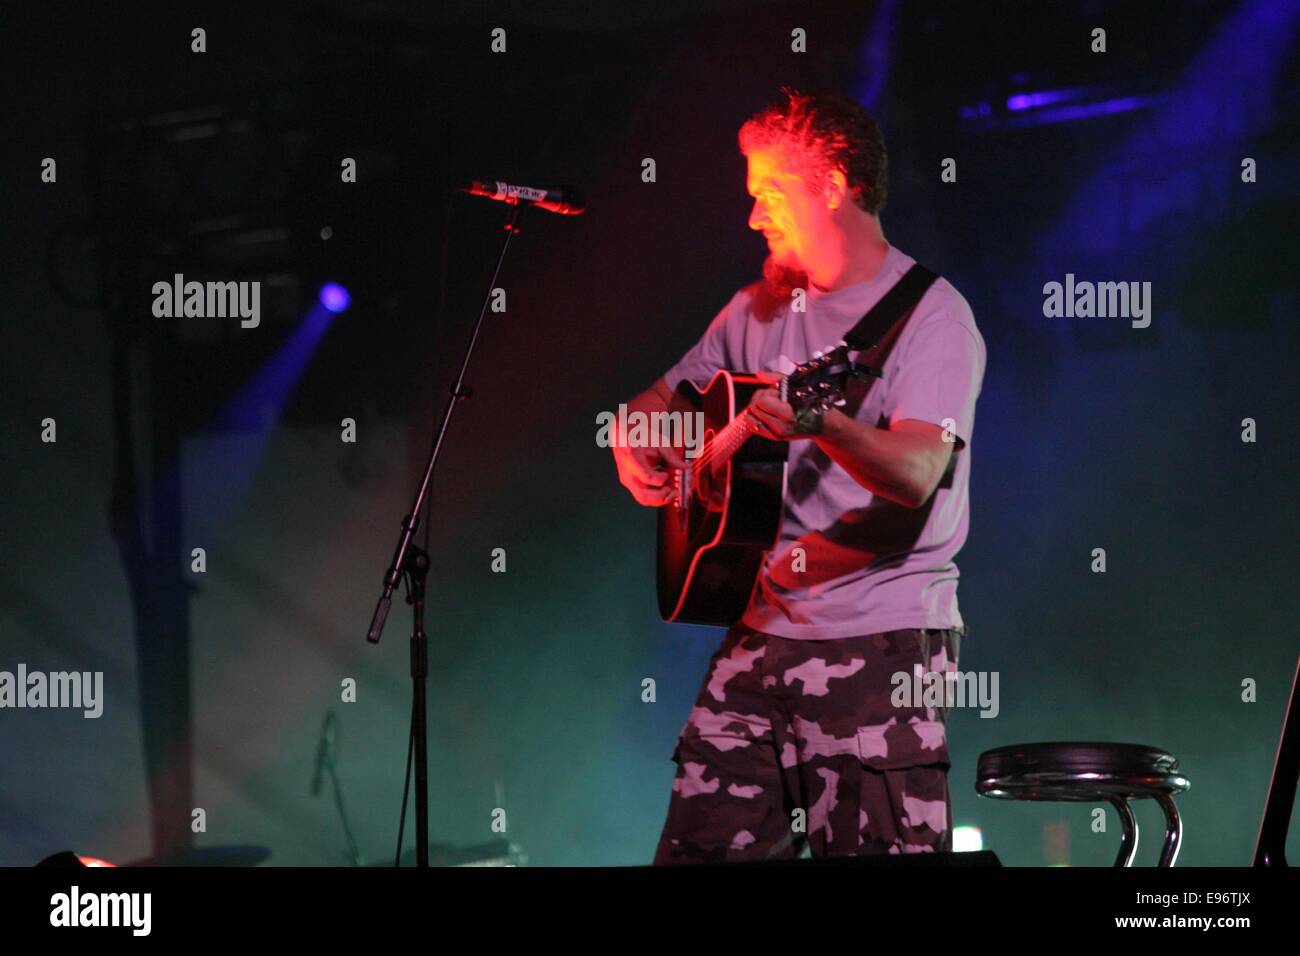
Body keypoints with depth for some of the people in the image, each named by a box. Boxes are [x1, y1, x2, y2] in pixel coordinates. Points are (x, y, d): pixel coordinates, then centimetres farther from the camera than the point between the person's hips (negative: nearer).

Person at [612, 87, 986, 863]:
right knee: (701, 847, 4)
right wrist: (636, 453, 4)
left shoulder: (930, 316, -6)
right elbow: (656, 403, 27)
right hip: (761, 635, 7)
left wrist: (823, 426, -39)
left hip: (881, 646, -7)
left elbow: (918, 474, -21)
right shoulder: (760, 309, 15)